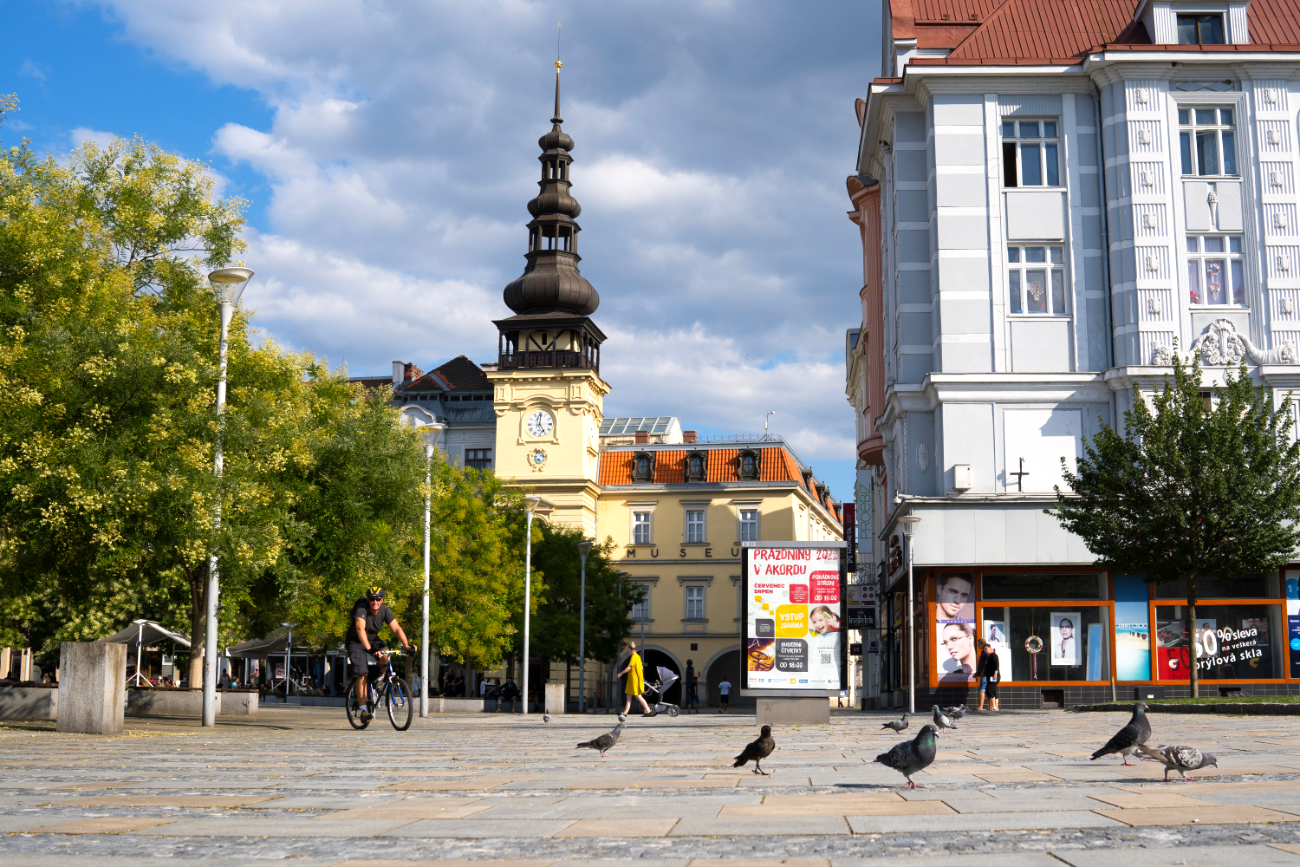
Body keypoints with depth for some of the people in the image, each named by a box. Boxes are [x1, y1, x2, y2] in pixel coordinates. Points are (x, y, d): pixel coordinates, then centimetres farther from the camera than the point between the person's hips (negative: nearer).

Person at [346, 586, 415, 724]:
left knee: (385, 656, -26)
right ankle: (364, 710, -10)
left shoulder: (385, 610, -15)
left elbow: (396, 628, -22)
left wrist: (407, 645, -37)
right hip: (356, 641, -4)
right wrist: (369, 648, -55)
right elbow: (360, 629, -43)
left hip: (373, 639, 4)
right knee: (362, 675, -15)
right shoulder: (361, 609, -29)